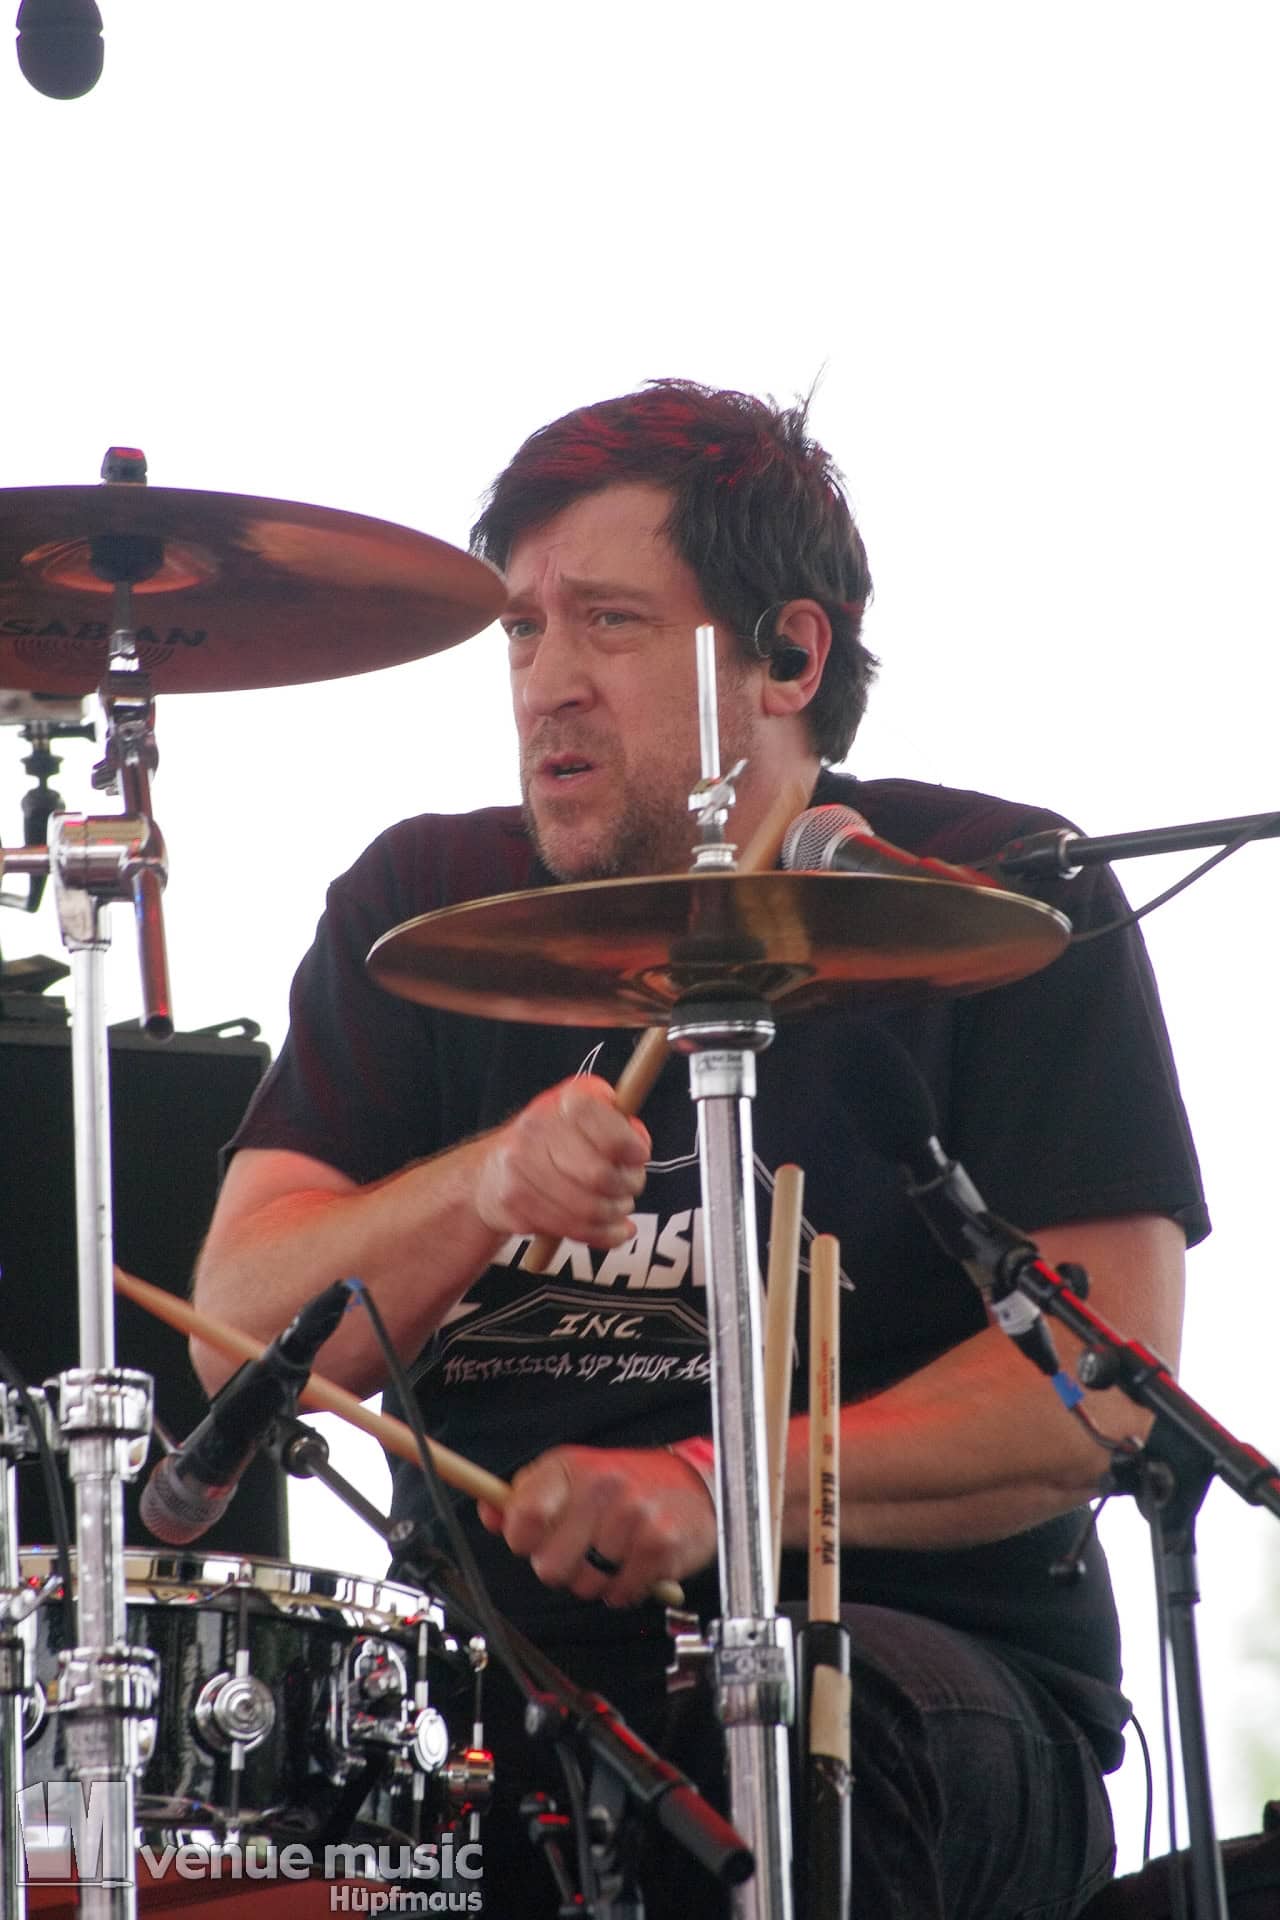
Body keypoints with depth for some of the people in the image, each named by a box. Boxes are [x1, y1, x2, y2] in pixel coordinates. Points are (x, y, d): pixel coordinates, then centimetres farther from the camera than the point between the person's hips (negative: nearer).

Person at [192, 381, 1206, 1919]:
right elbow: (241, 1334, 2)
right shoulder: (422, 908, 12)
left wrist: (713, 1491, -22)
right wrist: (487, 1189, -19)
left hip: (923, 1653, -2)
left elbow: (1106, 1382, -9)